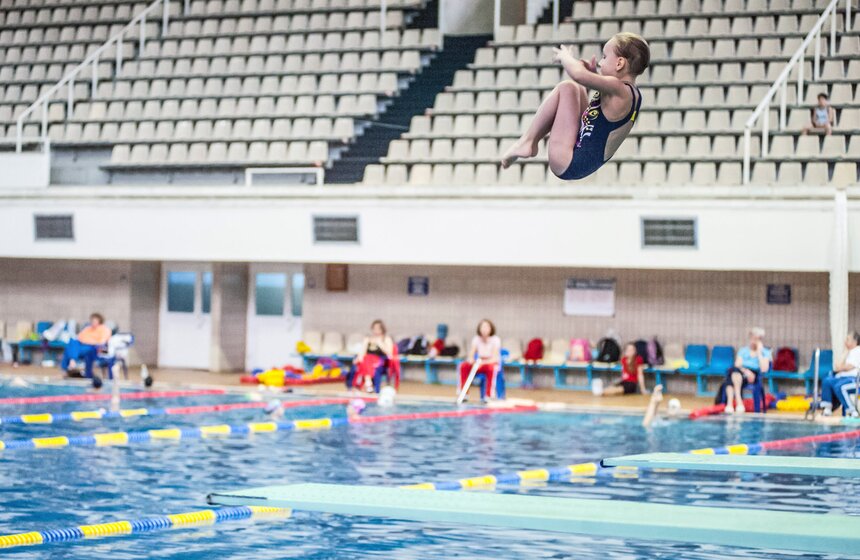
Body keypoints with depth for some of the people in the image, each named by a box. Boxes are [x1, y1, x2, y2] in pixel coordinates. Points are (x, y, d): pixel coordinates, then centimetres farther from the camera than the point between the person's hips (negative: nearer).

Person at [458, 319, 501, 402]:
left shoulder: (495, 340, -15)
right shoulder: (476, 339, -4)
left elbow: (494, 359, -23)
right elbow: (471, 356, -9)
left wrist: (482, 362, -39)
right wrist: (473, 361, -33)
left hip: (492, 363, -4)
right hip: (479, 363, 4)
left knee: (491, 368, -39)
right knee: (463, 366, -21)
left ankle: (488, 395, -36)